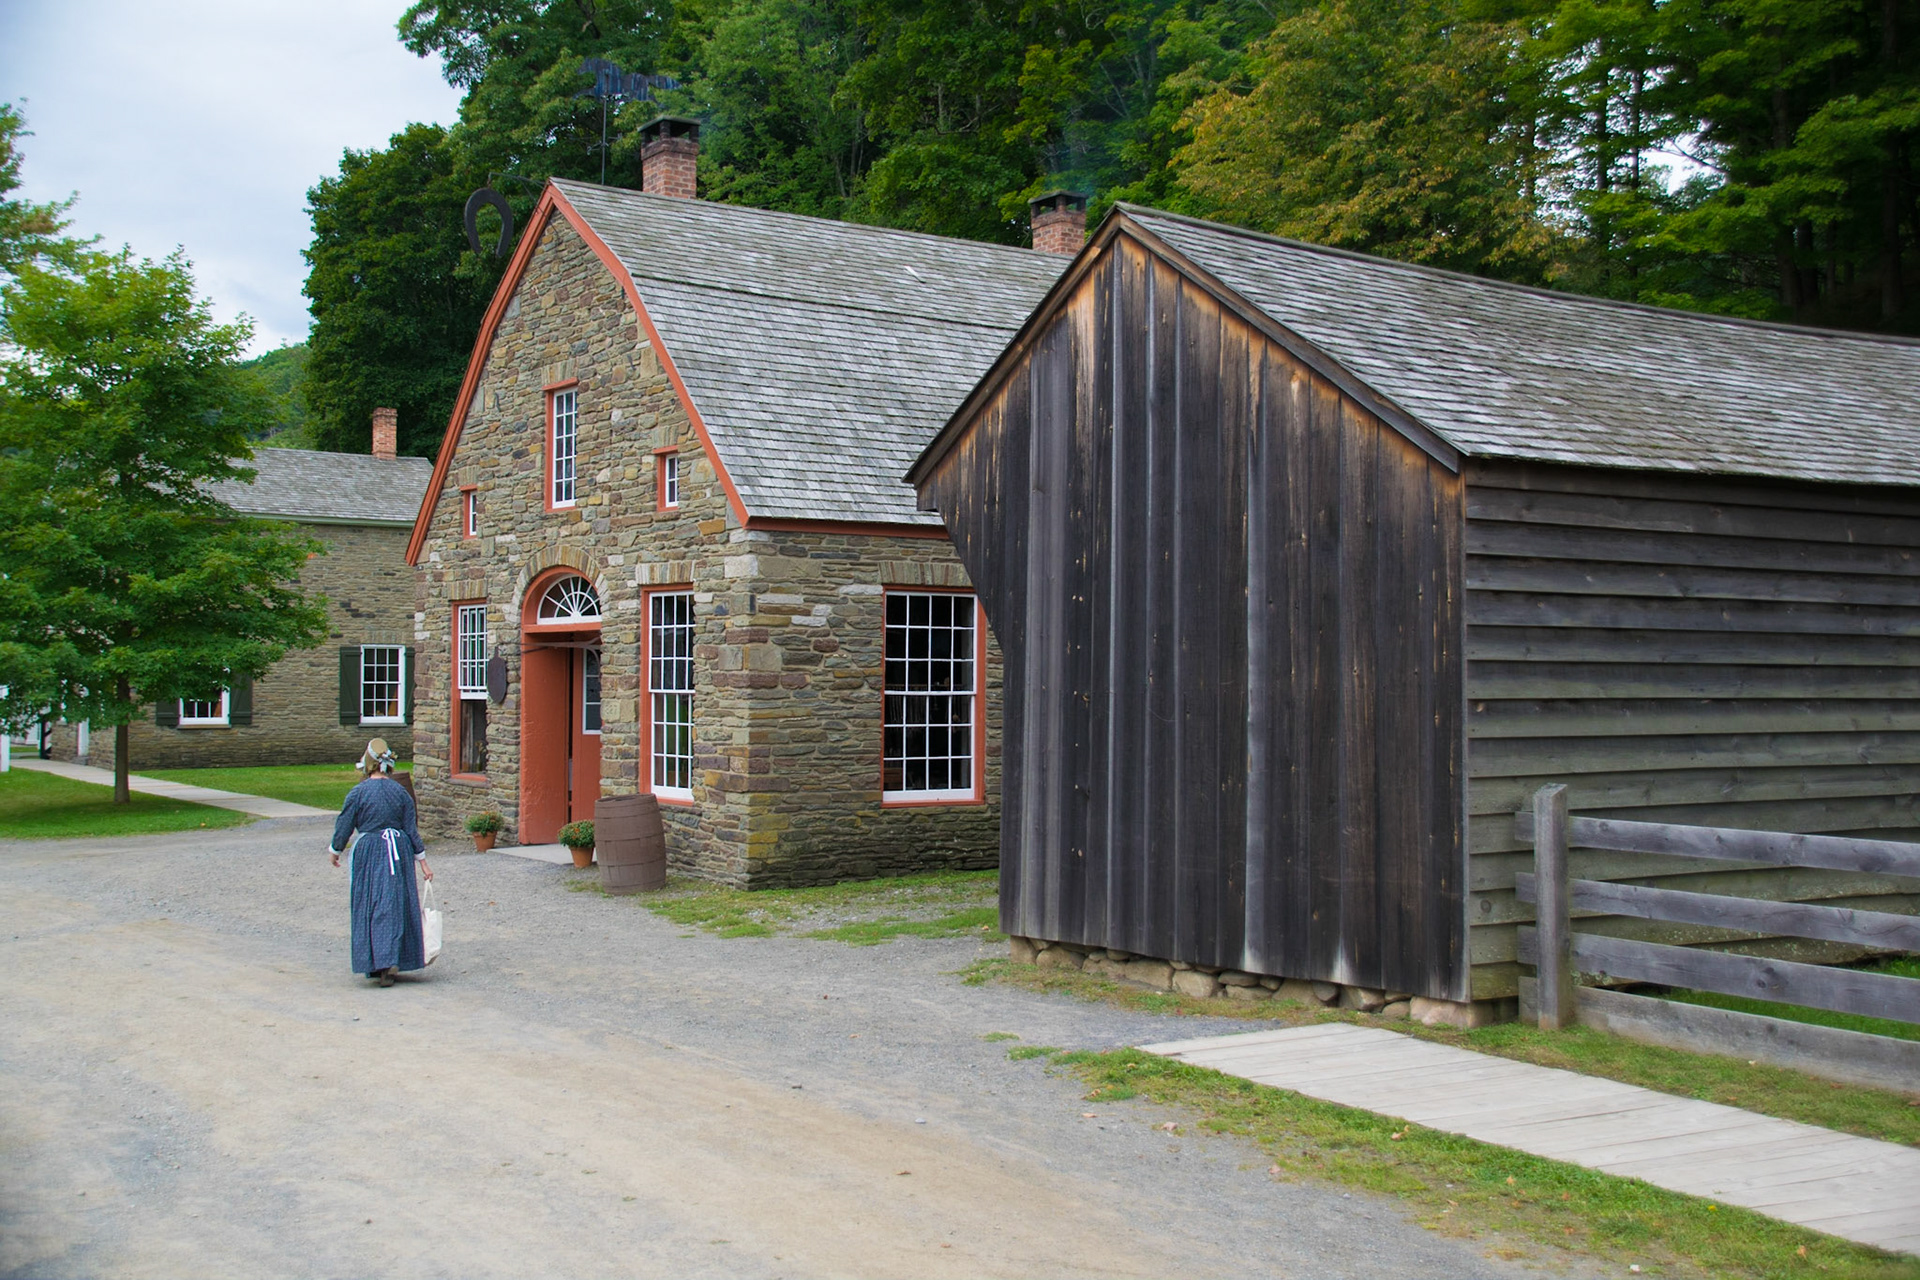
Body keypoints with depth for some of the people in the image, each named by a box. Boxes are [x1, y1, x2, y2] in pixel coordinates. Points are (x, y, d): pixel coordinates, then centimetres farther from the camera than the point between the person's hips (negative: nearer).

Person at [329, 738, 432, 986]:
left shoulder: (358, 792, -8)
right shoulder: (401, 791, 2)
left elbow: (344, 826, -2)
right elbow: (412, 829, 4)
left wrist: (335, 851, 15)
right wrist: (422, 861, 9)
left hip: (369, 850, -3)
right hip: (399, 850, 4)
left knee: (372, 907, 1)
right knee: (396, 904, 10)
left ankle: (383, 964, -6)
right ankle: (395, 960, 15)